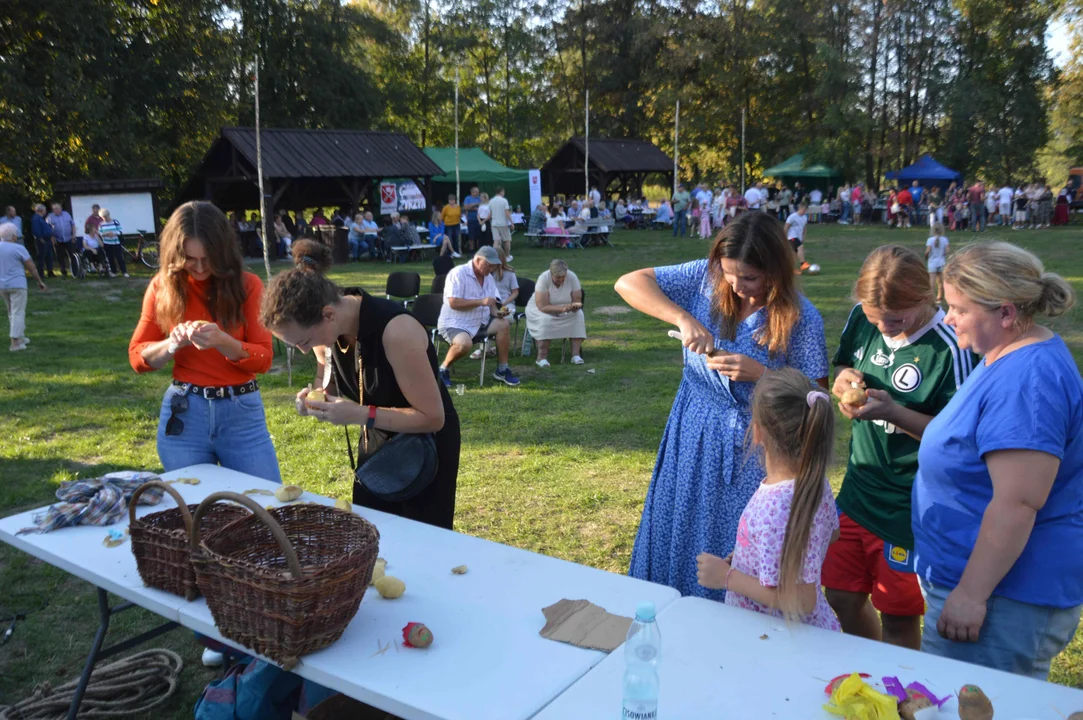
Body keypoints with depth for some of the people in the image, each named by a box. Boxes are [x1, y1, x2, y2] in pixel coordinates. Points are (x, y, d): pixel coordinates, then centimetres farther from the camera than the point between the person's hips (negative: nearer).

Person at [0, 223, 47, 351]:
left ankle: (20, 337, 30)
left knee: (12, 312, 20)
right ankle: (15, 343, -8)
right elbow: (31, 267, -10)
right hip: (17, 284, -6)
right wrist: (39, 281, -1)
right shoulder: (18, 248, -12)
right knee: (18, 313, -3)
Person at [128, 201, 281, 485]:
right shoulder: (163, 286, 1)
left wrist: (222, 341, -23)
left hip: (242, 413, -1)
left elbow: (264, 359, -6)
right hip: (184, 413, 1)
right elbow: (137, 357, 5)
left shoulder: (247, 285, -4)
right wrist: (173, 344, -15)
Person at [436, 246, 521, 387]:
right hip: (454, 323, -7)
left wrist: (496, 312, -12)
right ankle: (444, 369, -7)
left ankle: (502, 370, -3)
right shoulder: (458, 273, -16)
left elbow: (490, 304, 12)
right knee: (464, 344, -36)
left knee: (503, 325, -13)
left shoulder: (489, 278, 8)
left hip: (480, 322, 7)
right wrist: (480, 302, -28)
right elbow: (453, 303, -24)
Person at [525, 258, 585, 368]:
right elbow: (543, 306, -30)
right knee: (545, 320, -35)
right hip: (540, 308, -3)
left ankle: (576, 354, -22)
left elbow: (577, 301, -12)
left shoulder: (572, 277, -18)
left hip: (565, 308, 3)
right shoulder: (543, 278, -27)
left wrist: (574, 306, -35)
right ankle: (542, 357, -26)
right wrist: (562, 308, -41)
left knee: (579, 316, -24)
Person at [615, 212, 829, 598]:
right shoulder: (706, 278, -8)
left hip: (753, 449, -3)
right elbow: (629, 283, -12)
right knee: (677, 543, 17)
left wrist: (759, 374, -24)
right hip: (692, 435, 3)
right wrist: (684, 318, -24)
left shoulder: (801, 318, -13)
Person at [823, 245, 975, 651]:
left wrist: (893, 411, -29)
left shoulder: (949, 350, -22)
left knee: (897, 617, 10)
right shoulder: (863, 319, -4)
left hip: (909, 507, -6)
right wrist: (844, 381, -11)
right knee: (841, 597, 18)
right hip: (857, 490, 7)